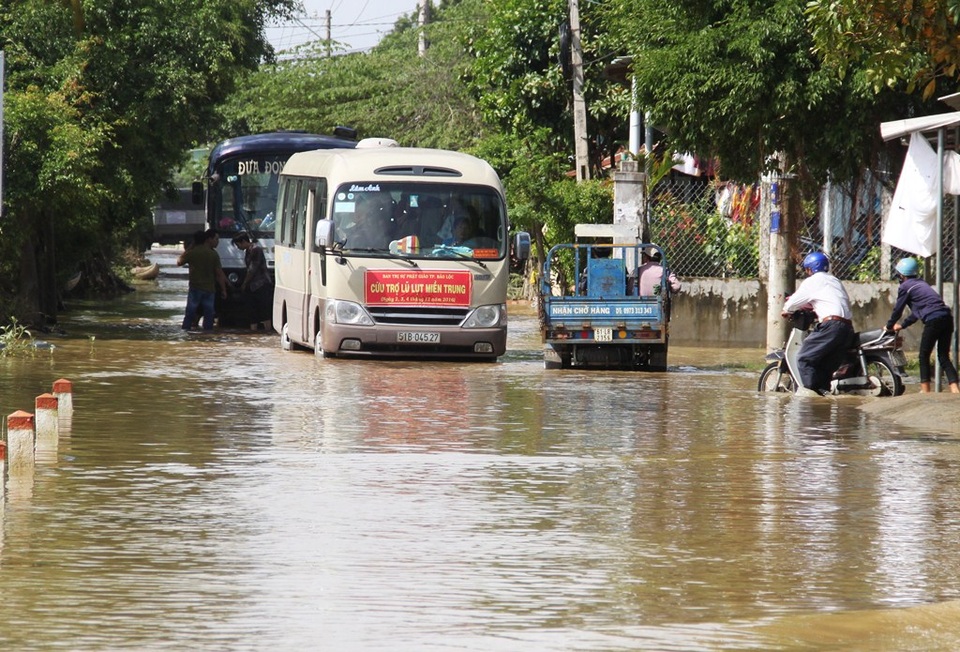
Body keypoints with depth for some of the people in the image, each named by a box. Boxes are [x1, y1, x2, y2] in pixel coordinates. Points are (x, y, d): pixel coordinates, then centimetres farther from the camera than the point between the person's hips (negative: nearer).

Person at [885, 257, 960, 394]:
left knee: (924, 356, 6)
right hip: (947, 318, 7)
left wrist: (889, 326, 27)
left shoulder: (905, 287, 3)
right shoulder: (921, 283, 27)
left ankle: (925, 390, 7)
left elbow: (898, 309, 10)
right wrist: (903, 325, 42)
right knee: (944, 357, 7)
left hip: (933, 321, -7)